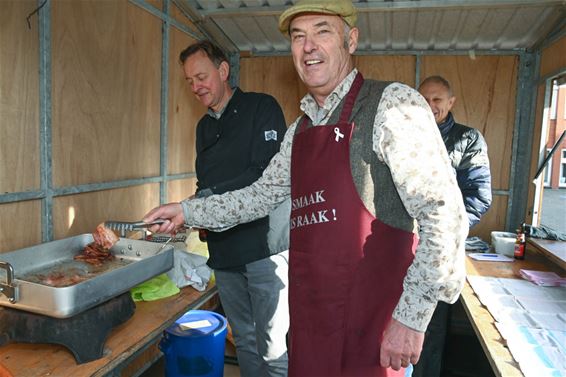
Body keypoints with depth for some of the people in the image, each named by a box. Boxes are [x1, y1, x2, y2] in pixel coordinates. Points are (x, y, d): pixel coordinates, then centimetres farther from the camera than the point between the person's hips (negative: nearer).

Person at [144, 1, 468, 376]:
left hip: (370, 325, -6)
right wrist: (189, 210, 14)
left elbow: (444, 216, -17)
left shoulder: (392, 104, -12)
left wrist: (411, 317, -18)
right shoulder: (300, 129, 10)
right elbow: (263, 194, 18)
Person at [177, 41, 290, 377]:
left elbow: (270, 175, -16)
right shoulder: (204, 126, 18)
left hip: (264, 245, -6)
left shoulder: (261, 107, -4)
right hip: (224, 251, 7)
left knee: (274, 350, 1)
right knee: (244, 340, 17)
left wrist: (211, 196, -19)